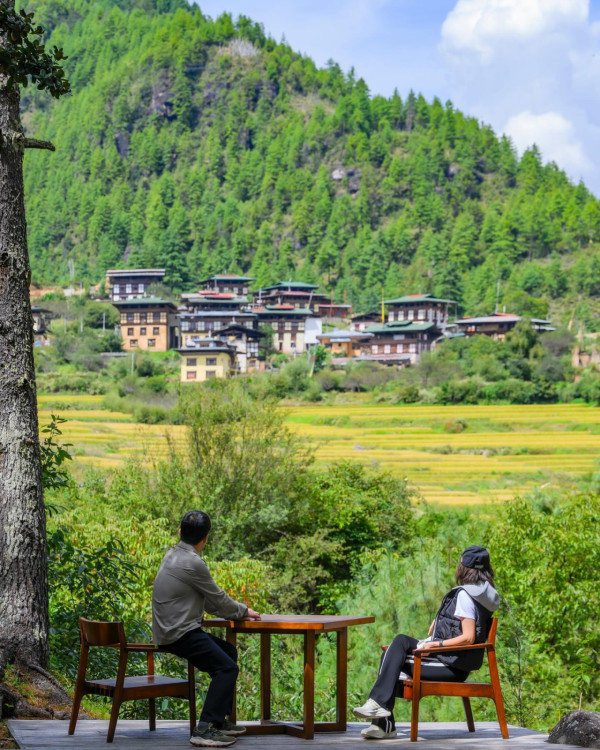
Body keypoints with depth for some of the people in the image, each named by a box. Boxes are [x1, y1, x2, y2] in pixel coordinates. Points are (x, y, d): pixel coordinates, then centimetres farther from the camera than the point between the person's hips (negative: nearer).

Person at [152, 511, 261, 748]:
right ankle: (205, 730, -16)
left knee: (229, 653, 19)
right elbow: (218, 599, -7)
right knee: (227, 668, -13)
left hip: (172, 630, 10)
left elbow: (207, 600, 20)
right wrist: (243, 611, 11)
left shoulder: (173, 555, 12)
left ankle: (219, 719, 19)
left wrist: (237, 613, 17)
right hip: (180, 634, -10)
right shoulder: (193, 563, -18)